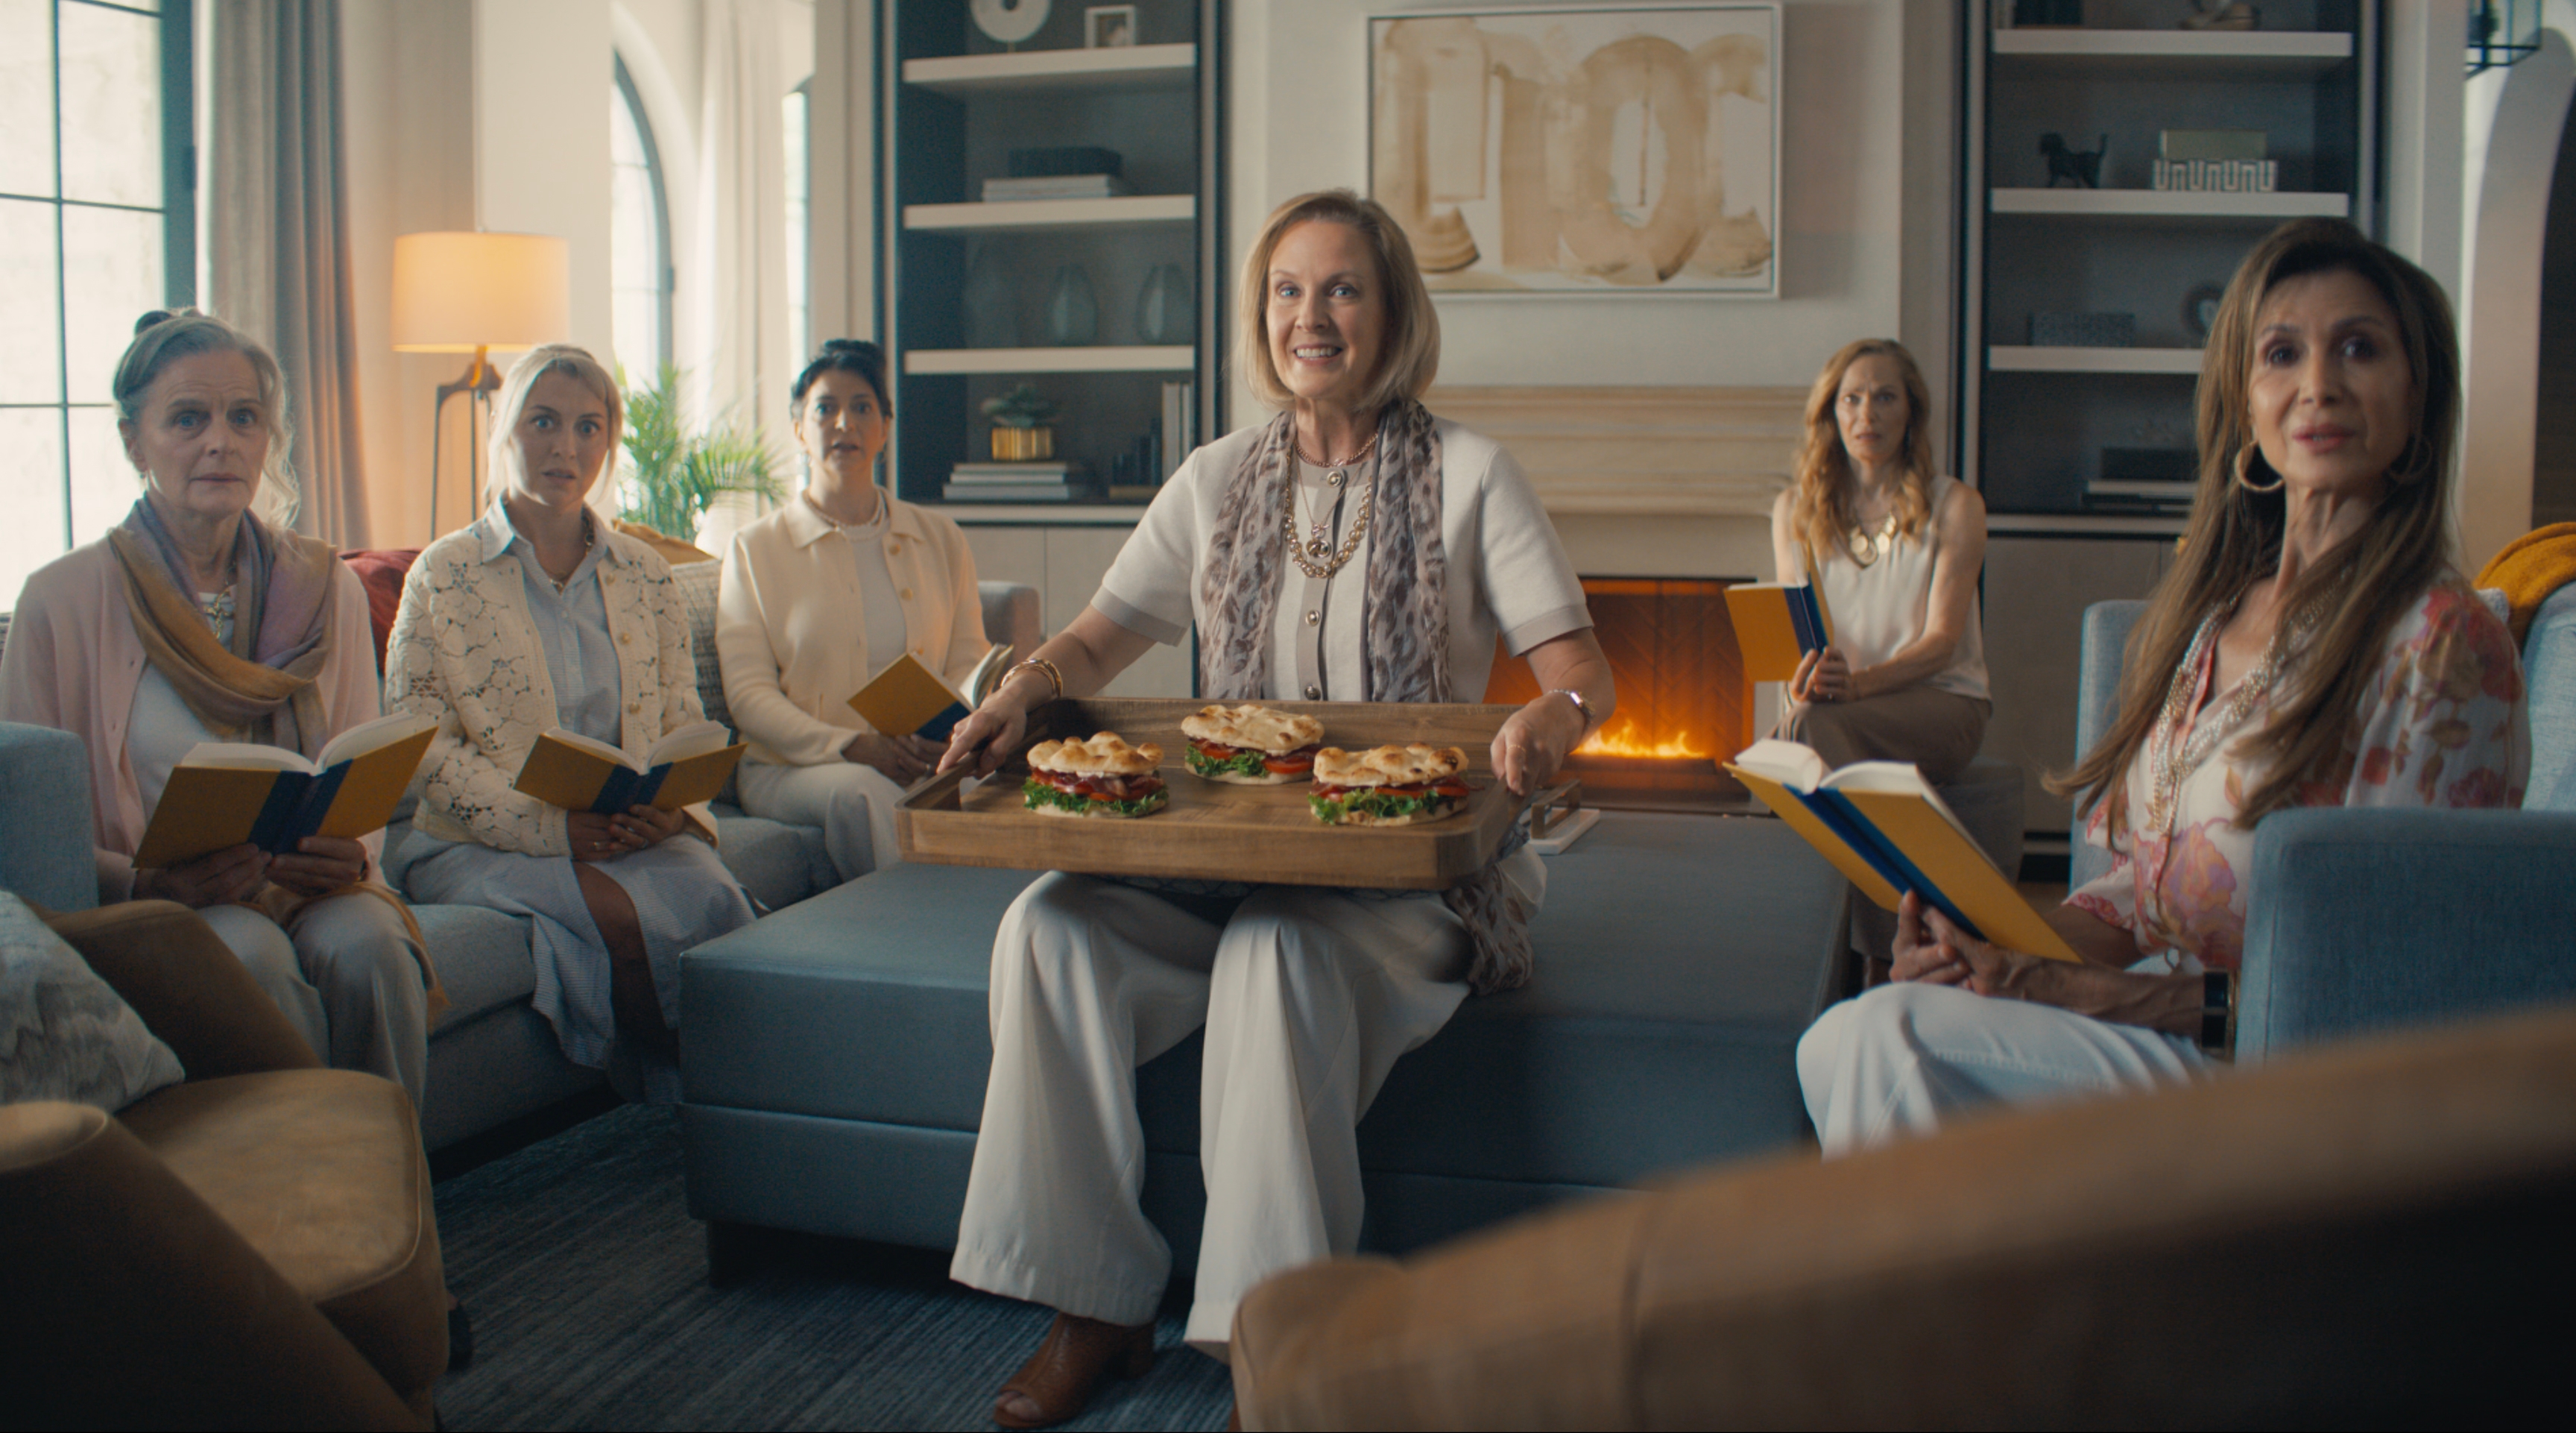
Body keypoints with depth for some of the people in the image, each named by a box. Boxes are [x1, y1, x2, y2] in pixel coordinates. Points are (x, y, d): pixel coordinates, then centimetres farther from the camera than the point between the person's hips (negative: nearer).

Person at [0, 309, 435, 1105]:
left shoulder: (327, 589, 9)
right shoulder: (64, 598, -1)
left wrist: (349, 859, -13)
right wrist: (149, 885, -20)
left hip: (306, 889, 2)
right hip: (149, 911, -2)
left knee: (366, 943, -31)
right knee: (254, 953, -33)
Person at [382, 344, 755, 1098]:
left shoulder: (644, 574, 15)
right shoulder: (444, 575, 3)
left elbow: (685, 723, 13)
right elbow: (421, 745, -5)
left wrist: (670, 807, -10)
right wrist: (549, 827, -17)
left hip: (633, 838, 3)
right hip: (477, 844, -3)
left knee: (711, 893, -30)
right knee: (621, 915, -32)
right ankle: (665, 1098, -12)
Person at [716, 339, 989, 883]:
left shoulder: (940, 538, 18)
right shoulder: (756, 548, 9)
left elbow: (967, 662, 12)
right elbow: (748, 693, 0)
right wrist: (850, 746, -18)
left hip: (923, 763, 2)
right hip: (791, 769, -2)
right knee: (860, 792, -37)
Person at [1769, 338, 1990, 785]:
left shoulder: (1956, 506, 1)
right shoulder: (1794, 510, 11)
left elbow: (1942, 640, -7)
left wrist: (1860, 682, -27)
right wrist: (1802, 681, -22)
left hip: (1941, 702, -2)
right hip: (1835, 700, 2)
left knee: (1816, 722, -33)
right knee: (1802, 719, -35)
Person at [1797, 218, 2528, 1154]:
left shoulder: (2444, 645, -12)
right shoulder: (2212, 611, 13)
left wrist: (2120, 995, -21)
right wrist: (2014, 944, -6)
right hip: (2165, 1034, 7)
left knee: (1887, 1040, -23)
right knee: (1845, 1041, -17)